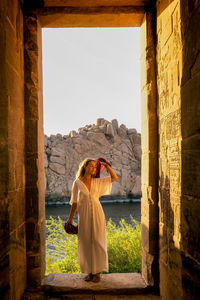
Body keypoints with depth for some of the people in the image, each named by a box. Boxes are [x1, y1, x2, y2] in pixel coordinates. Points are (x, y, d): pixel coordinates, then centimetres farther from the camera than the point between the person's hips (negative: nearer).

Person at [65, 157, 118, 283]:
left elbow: (115, 177, 6)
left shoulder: (97, 182, 6)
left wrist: (106, 165, 2)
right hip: (84, 216, -1)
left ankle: (97, 272, 11)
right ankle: (89, 272, 18)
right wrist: (70, 218, 4)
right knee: (85, 243, 4)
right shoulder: (77, 183, 1)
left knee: (97, 242, 0)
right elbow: (74, 202, 5)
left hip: (97, 214, 1)